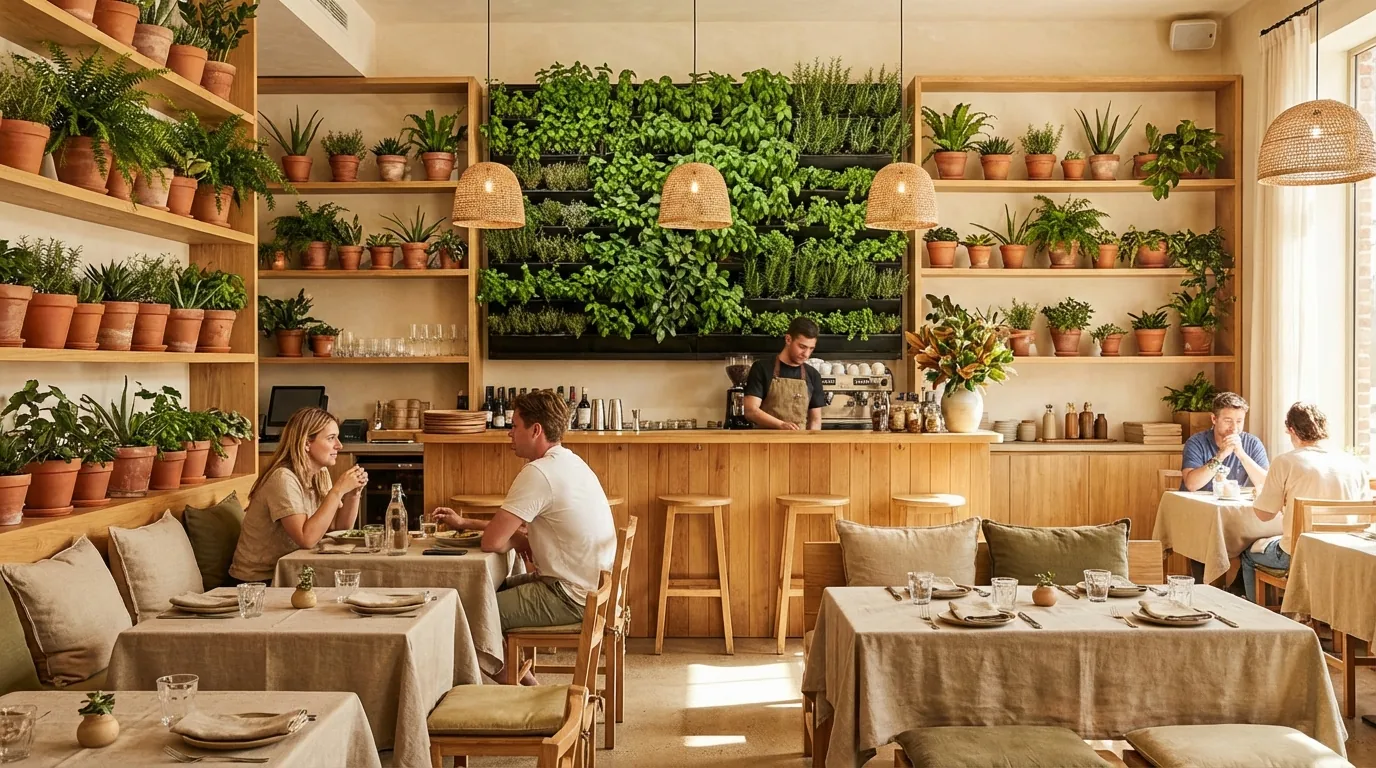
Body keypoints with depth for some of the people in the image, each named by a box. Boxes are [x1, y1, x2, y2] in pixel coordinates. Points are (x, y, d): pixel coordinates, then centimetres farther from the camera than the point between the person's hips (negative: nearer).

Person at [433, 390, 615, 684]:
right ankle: (525, 683, 28)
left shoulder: (539, 473, -21)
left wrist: (519, 541, -1)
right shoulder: (568, 462, 11)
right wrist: (464, 523, 18)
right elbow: (515, 527, 21)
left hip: (571, 596, -10)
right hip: (588, 586, 10)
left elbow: (491, 541, -22)